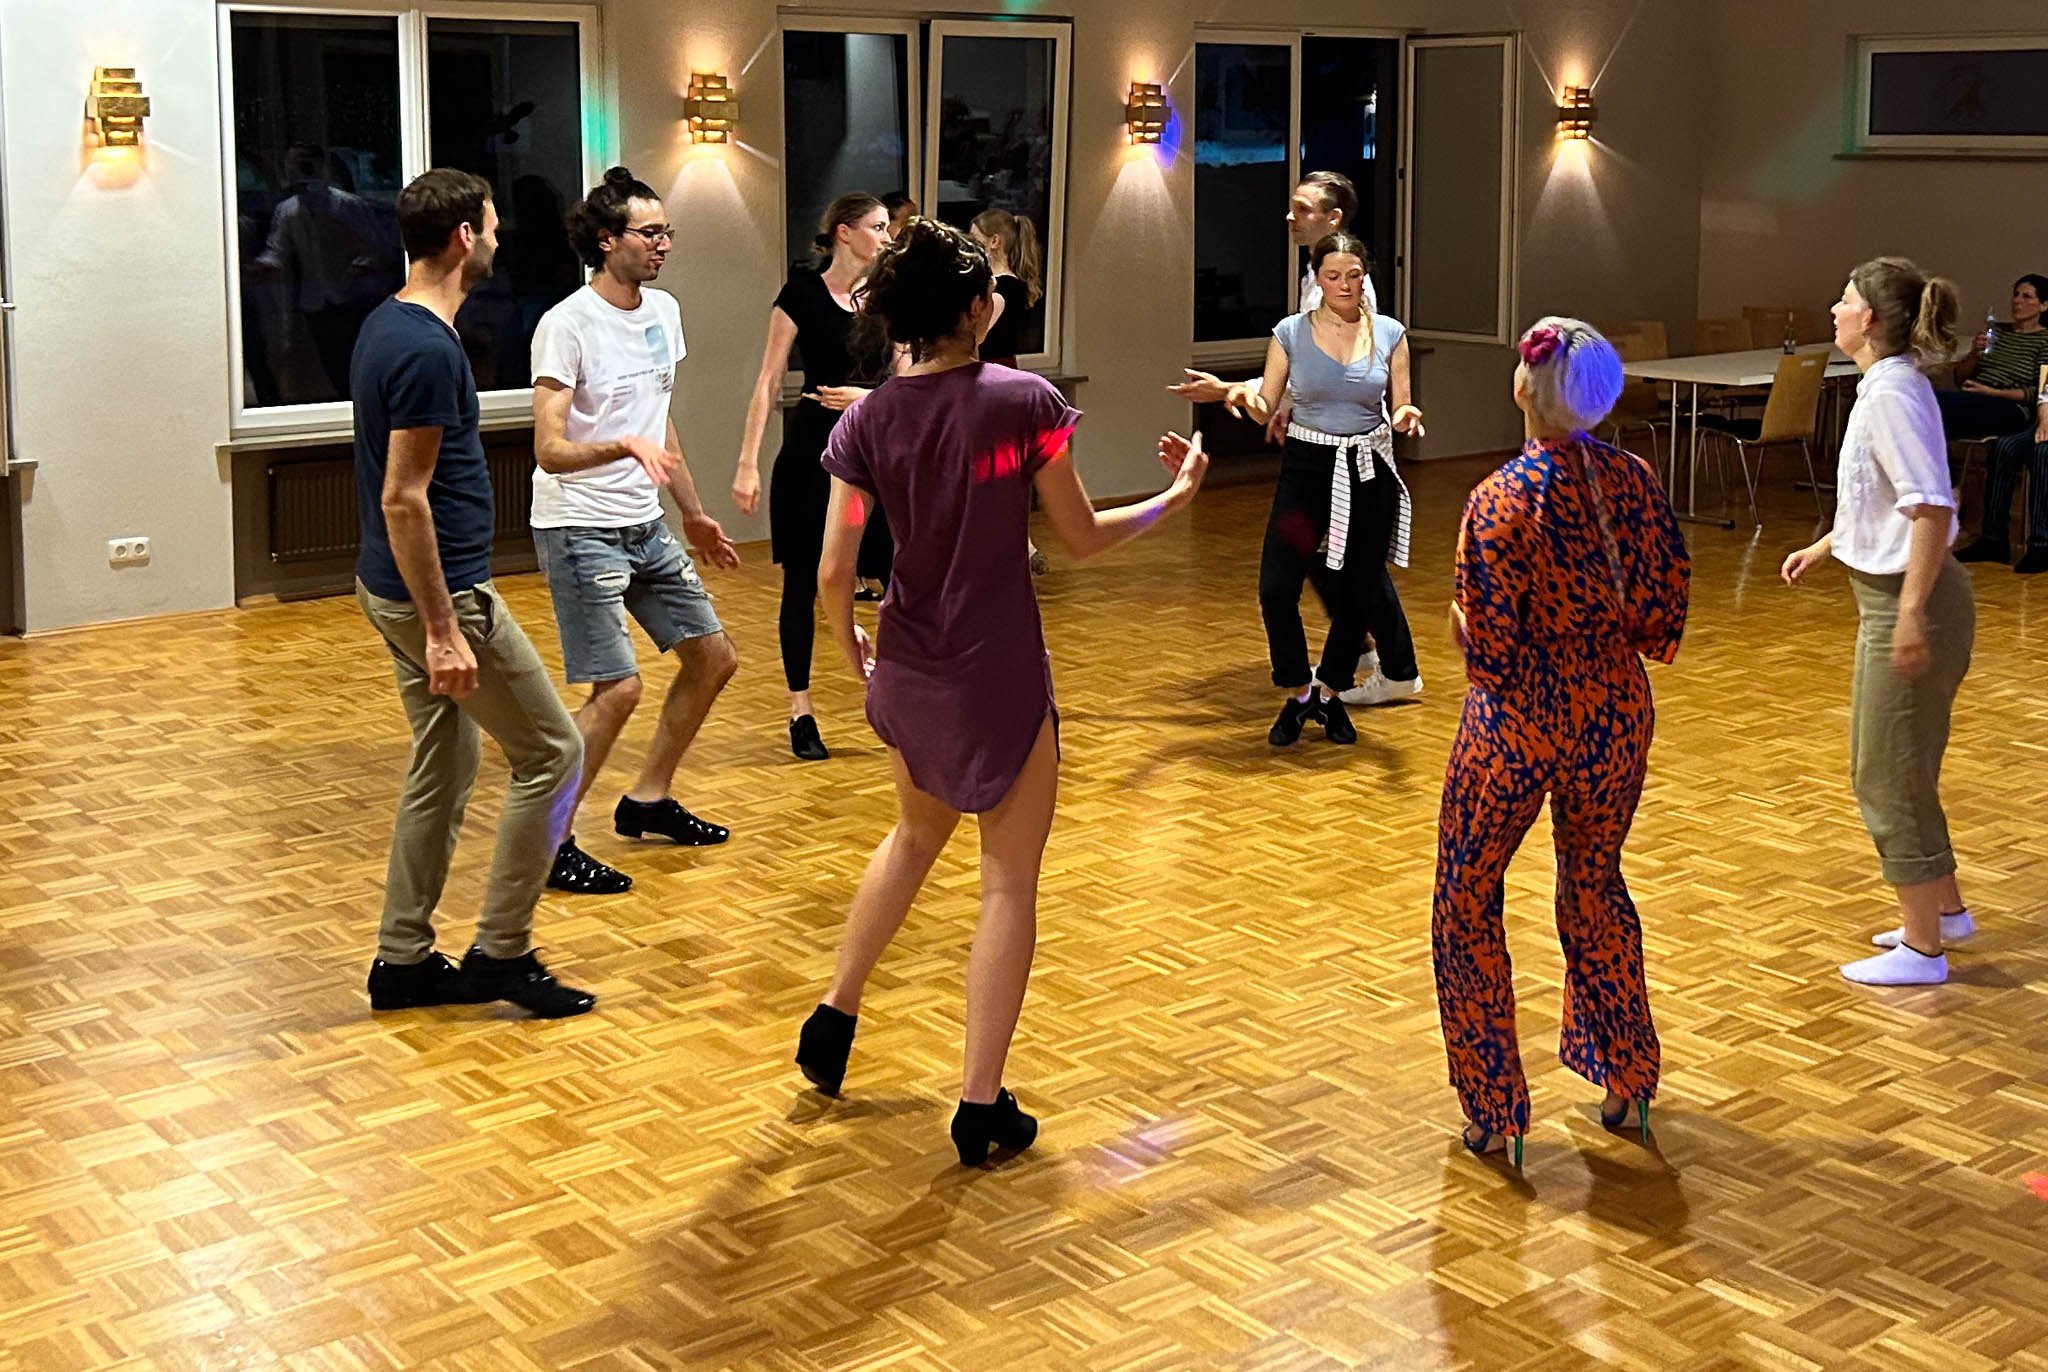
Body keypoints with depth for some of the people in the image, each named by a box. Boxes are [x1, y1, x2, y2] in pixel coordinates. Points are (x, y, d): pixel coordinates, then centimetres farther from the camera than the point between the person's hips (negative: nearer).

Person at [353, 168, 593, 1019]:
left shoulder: (387, 326, 10)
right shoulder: (428, 350, -21)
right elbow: (403, 499, -23)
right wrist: (443, 631, -23)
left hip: (398, 588, 10)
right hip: (438, 591, -10)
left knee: (443, 769, 16)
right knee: (551, 754, 0)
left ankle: (404, 962, 22)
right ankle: (501, 951, 6)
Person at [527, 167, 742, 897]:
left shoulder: (663, 312, 8)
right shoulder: (566, 326, -16)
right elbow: (550, 450, -21)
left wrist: (693, 513, 24)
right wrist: (624, 446, -38)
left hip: (646, 527, 8)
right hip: (580, 531, -8)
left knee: (713, 658, 12)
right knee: (618, 689, -14)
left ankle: (647, 800, 29)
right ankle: (550, 844, 0)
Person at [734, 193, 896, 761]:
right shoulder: (802, 294, -6)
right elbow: (768, 382, -6)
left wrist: (866, 396, -14)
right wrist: (748, 464, -11)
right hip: (811, 450, -4)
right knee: (802, 582, 4)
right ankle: (801, 713, 15)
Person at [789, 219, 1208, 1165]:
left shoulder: (866, 423, -4)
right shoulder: (1025, 402, -13)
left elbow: (833, 573, -4)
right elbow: (1082, 539, -4)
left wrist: (853, 653, 16)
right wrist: (1174, 497, 12)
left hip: (908, 678, 5)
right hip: (1001, 677, -4)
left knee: (916, 837, 30)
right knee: (1009, 884, 7)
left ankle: (833, 1018, 35)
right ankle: (982, 1106, 7)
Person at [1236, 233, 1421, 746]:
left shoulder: (1389, 334, 1)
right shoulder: (1291, 333, -1)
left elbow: (1400, 411, 4)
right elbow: (1265, 408, 1)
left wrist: (1407, 416, -19)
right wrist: (1246, 397, -22)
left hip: (1368, 473, 1)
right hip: (1306, 468, -1)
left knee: (1357, 595, 6)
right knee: (1276, 590, -9)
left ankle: (1329, 694, 29)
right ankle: (1297, 697, 14)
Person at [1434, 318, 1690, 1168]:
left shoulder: (1501, 502, -19)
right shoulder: (1637, 481, -5)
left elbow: (1490, 657, -18)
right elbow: (1664, 624, 0)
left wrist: (1461, 620, 2)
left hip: (1519, 722, -5)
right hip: (1615, 715, 5)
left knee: (1467, 904, 13)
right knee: (1594, 885, 26)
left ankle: (1496, 1115, 17)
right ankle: (1628, 1082, 34)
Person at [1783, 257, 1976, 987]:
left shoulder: (1892, 395, -20)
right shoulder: (1888, 388, 10)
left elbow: (1932, 508, -27)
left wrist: (1912, 611, -28)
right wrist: (1821, 549, 28)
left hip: (1905, 602, -10)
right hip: (1889, 597, 10)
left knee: (1890, 775, 0)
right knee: (1892, 768, 21)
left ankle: (1921, 949, 11)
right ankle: (1944, 908, 36)